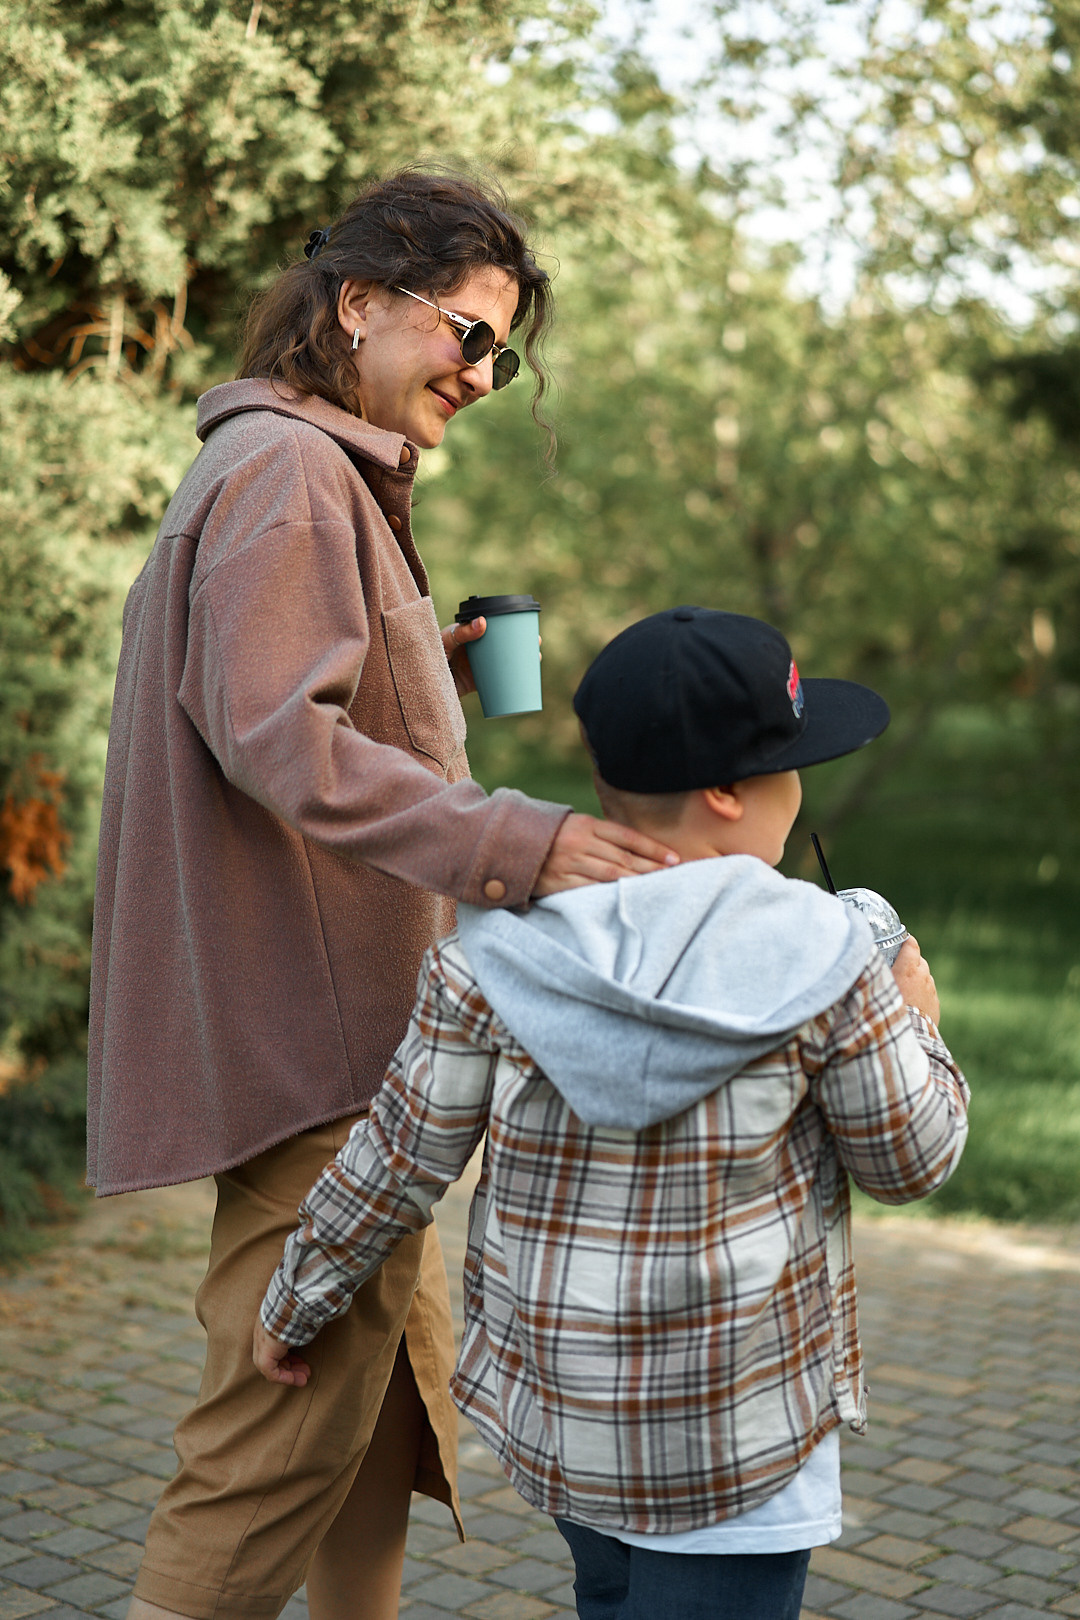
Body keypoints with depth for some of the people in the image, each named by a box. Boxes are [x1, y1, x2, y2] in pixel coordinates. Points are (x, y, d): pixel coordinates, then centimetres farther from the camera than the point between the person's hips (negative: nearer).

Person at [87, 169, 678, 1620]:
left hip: (344, 1025, 11)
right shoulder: (288, 471, -14)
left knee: (396, 1375, 21)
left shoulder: (331, 473, 20)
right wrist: (513, 839, -34)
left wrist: (437, 678, 12)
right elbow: (278, 739, -25)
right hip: (306, 1027, -11)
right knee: (292, 1428, -6)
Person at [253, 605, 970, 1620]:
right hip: (737, 1420, -5)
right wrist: (913, 1017, 14)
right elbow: (910, 1155, -4)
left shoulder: (498, 947, -9)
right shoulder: (815, 960, -16)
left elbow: (402, 1156, -5)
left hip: (558, 1385, 5)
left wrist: (297, 1300, 9)